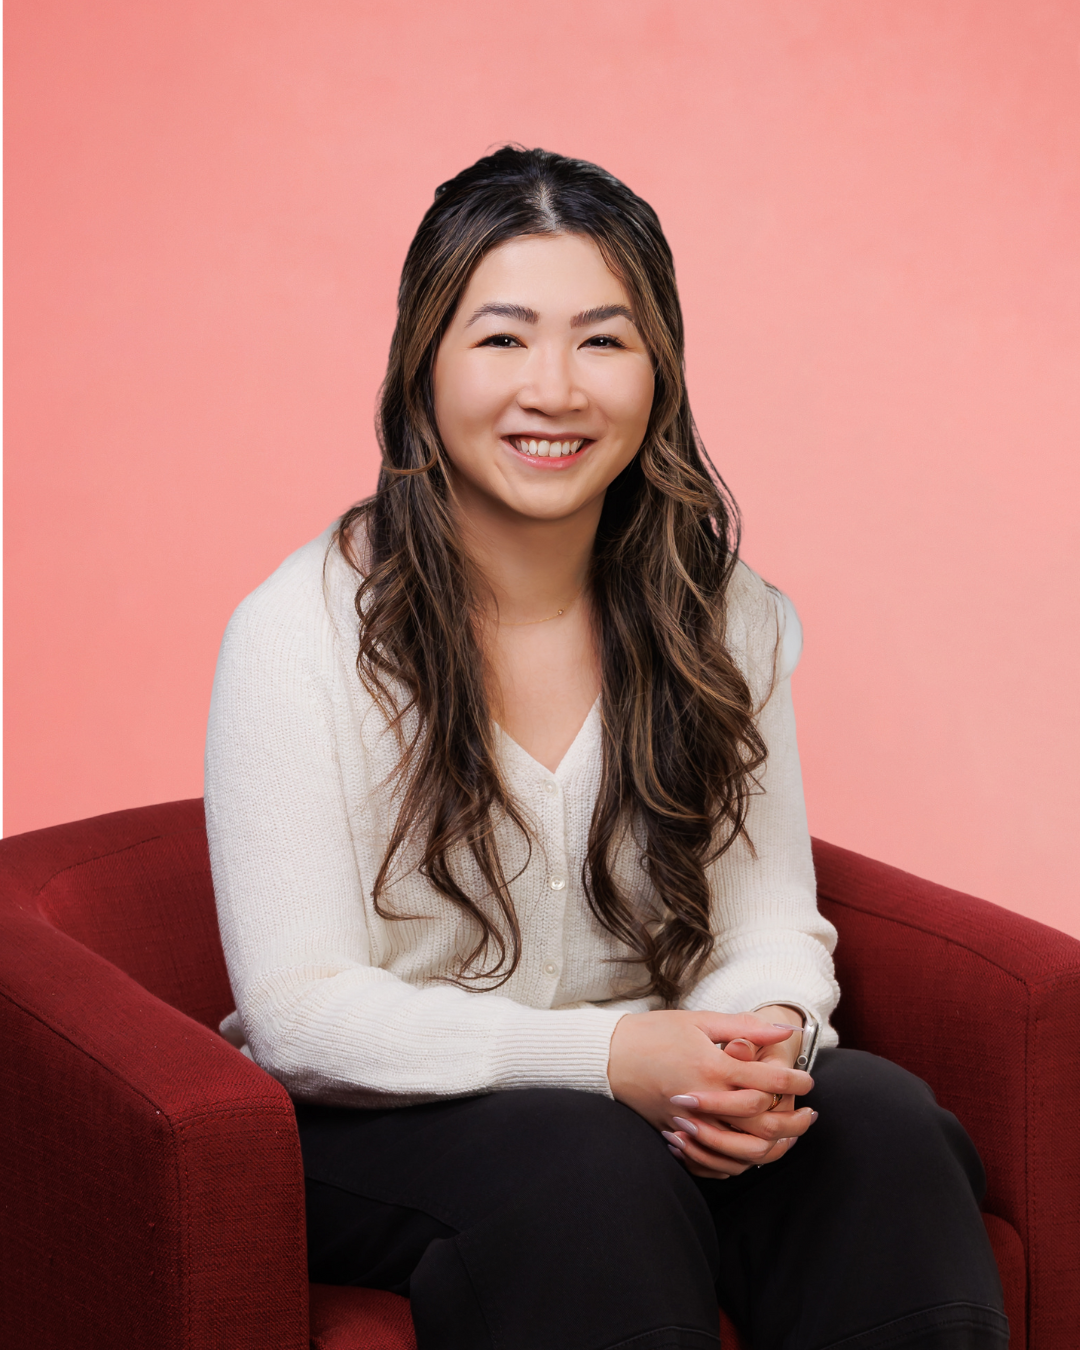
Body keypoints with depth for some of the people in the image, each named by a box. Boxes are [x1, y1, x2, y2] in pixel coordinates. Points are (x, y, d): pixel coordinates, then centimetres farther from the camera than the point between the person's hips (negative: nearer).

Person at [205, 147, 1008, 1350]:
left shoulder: (728, 621, 2)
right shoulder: (301, 632, -12)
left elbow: (774, 925, 4)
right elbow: (300, 1017, -15)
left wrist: (766, 1034, -22)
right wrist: (612, 1056, -27)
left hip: (652, 1093, 4)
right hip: (381, 1128, -4)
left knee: (878, 1117, -24)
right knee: (593, 1166, -35)